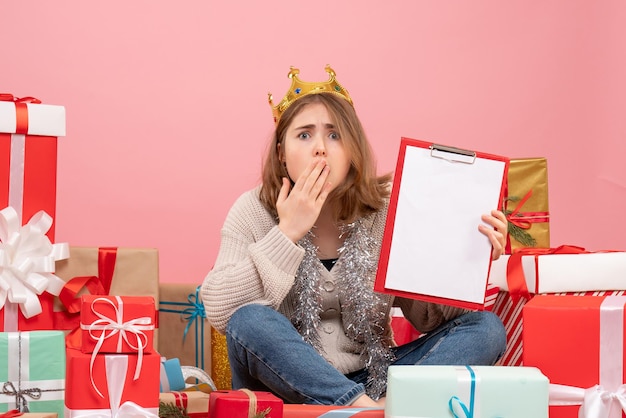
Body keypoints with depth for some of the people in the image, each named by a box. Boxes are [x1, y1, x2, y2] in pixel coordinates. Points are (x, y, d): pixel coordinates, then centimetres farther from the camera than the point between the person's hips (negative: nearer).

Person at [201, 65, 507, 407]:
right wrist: (288, 232, -19)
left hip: (368, 376, 2)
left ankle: (385, 405, -37)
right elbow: (218, 312, -17)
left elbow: (428, 317, -2)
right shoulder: (254, 211, -4)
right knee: (250, 321, -32)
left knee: (485, 328, -16)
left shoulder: (387, 211, -1)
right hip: (284, 384, -2)